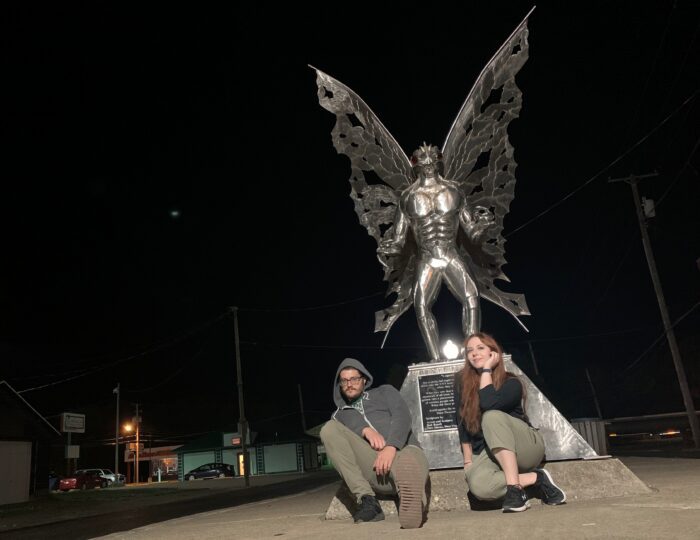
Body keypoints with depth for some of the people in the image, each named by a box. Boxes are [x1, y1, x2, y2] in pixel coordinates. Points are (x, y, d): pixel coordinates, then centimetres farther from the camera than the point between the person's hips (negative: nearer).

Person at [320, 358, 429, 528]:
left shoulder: (385, 391, 25)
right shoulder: (340, 414, 29)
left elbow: (402, 416, 5)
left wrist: (391, 447, -15)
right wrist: (366, 430, -19)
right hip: (374, 466, 3)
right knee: (329, 429, -20)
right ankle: (367, 500, -24)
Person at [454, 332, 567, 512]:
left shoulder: (511, 382, -10)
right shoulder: (462, 381, 0)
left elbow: (488, 404, -31)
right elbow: (463, 422, 2)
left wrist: (487, 369, -19)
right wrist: (468, 460, -1)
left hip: (527, 447, -3)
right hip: (487, 453, 3)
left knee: (492, 416, -34)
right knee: (478, 486, -32)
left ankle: (514, 488, -32)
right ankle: (535, 478, -12)